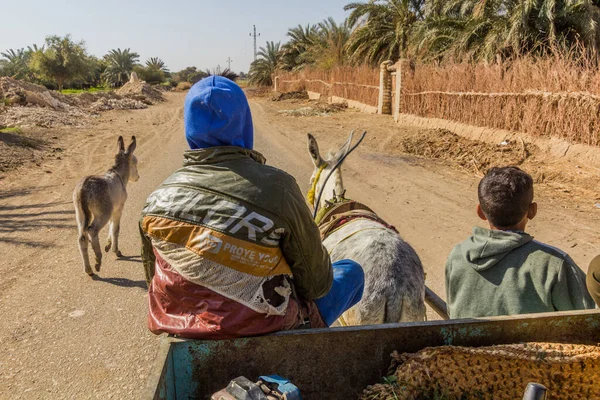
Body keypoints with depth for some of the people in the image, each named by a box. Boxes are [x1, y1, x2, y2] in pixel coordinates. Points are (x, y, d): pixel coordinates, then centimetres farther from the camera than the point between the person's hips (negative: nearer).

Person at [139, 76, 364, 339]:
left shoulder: (158, 197, -8)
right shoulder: (276, 187, -22)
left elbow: (154, 281, 7)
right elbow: (316, 282, -12)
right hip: (258, 328, -5)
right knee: (351, 271, 17)